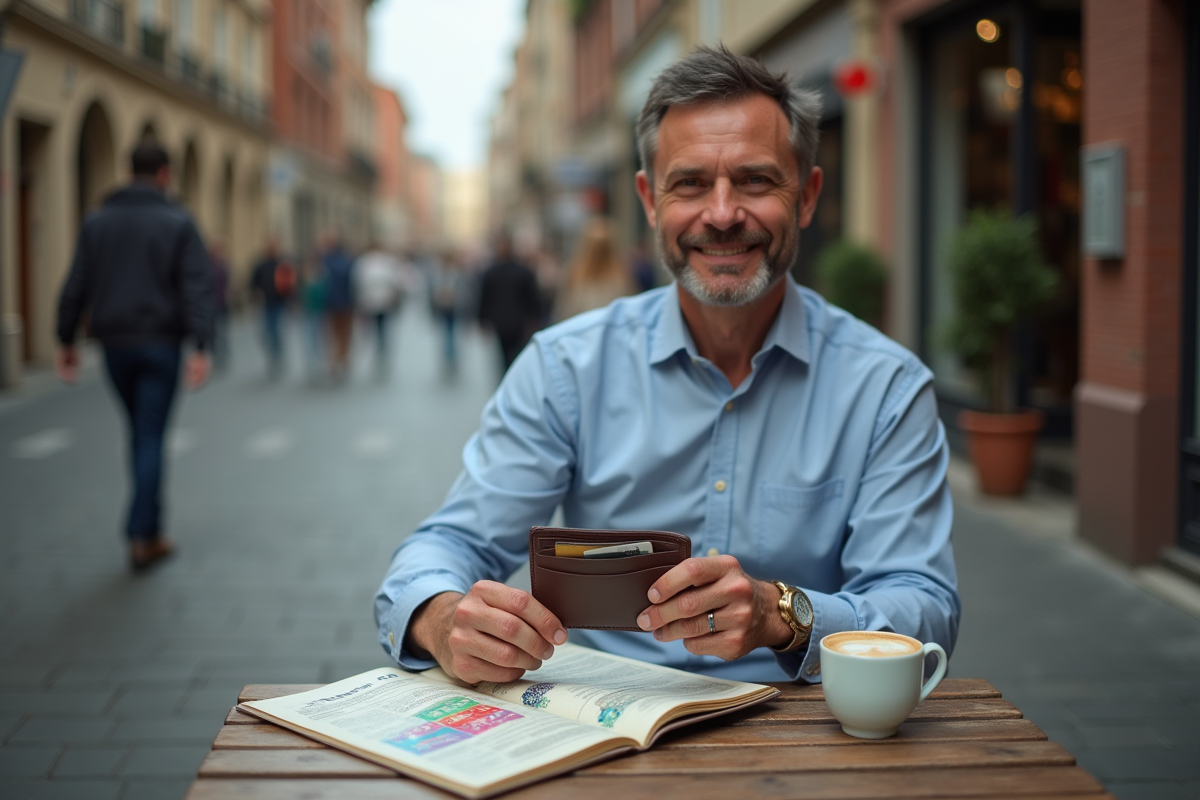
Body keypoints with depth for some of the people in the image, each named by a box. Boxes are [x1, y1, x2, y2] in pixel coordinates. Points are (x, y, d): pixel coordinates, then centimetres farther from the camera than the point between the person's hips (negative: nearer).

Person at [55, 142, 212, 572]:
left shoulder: (96, 222, 4)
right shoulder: (177, 223, -6)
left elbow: (76, 287, 3)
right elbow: (197, 288, -15)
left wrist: (66, 341, 9)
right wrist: (201, 348, -18)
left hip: (115, 343, 4)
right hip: (160, 343, -4)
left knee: (140, 432, 17)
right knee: (151, 436, -1)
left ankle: (150, 528, 22)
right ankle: (142, 535, -5)